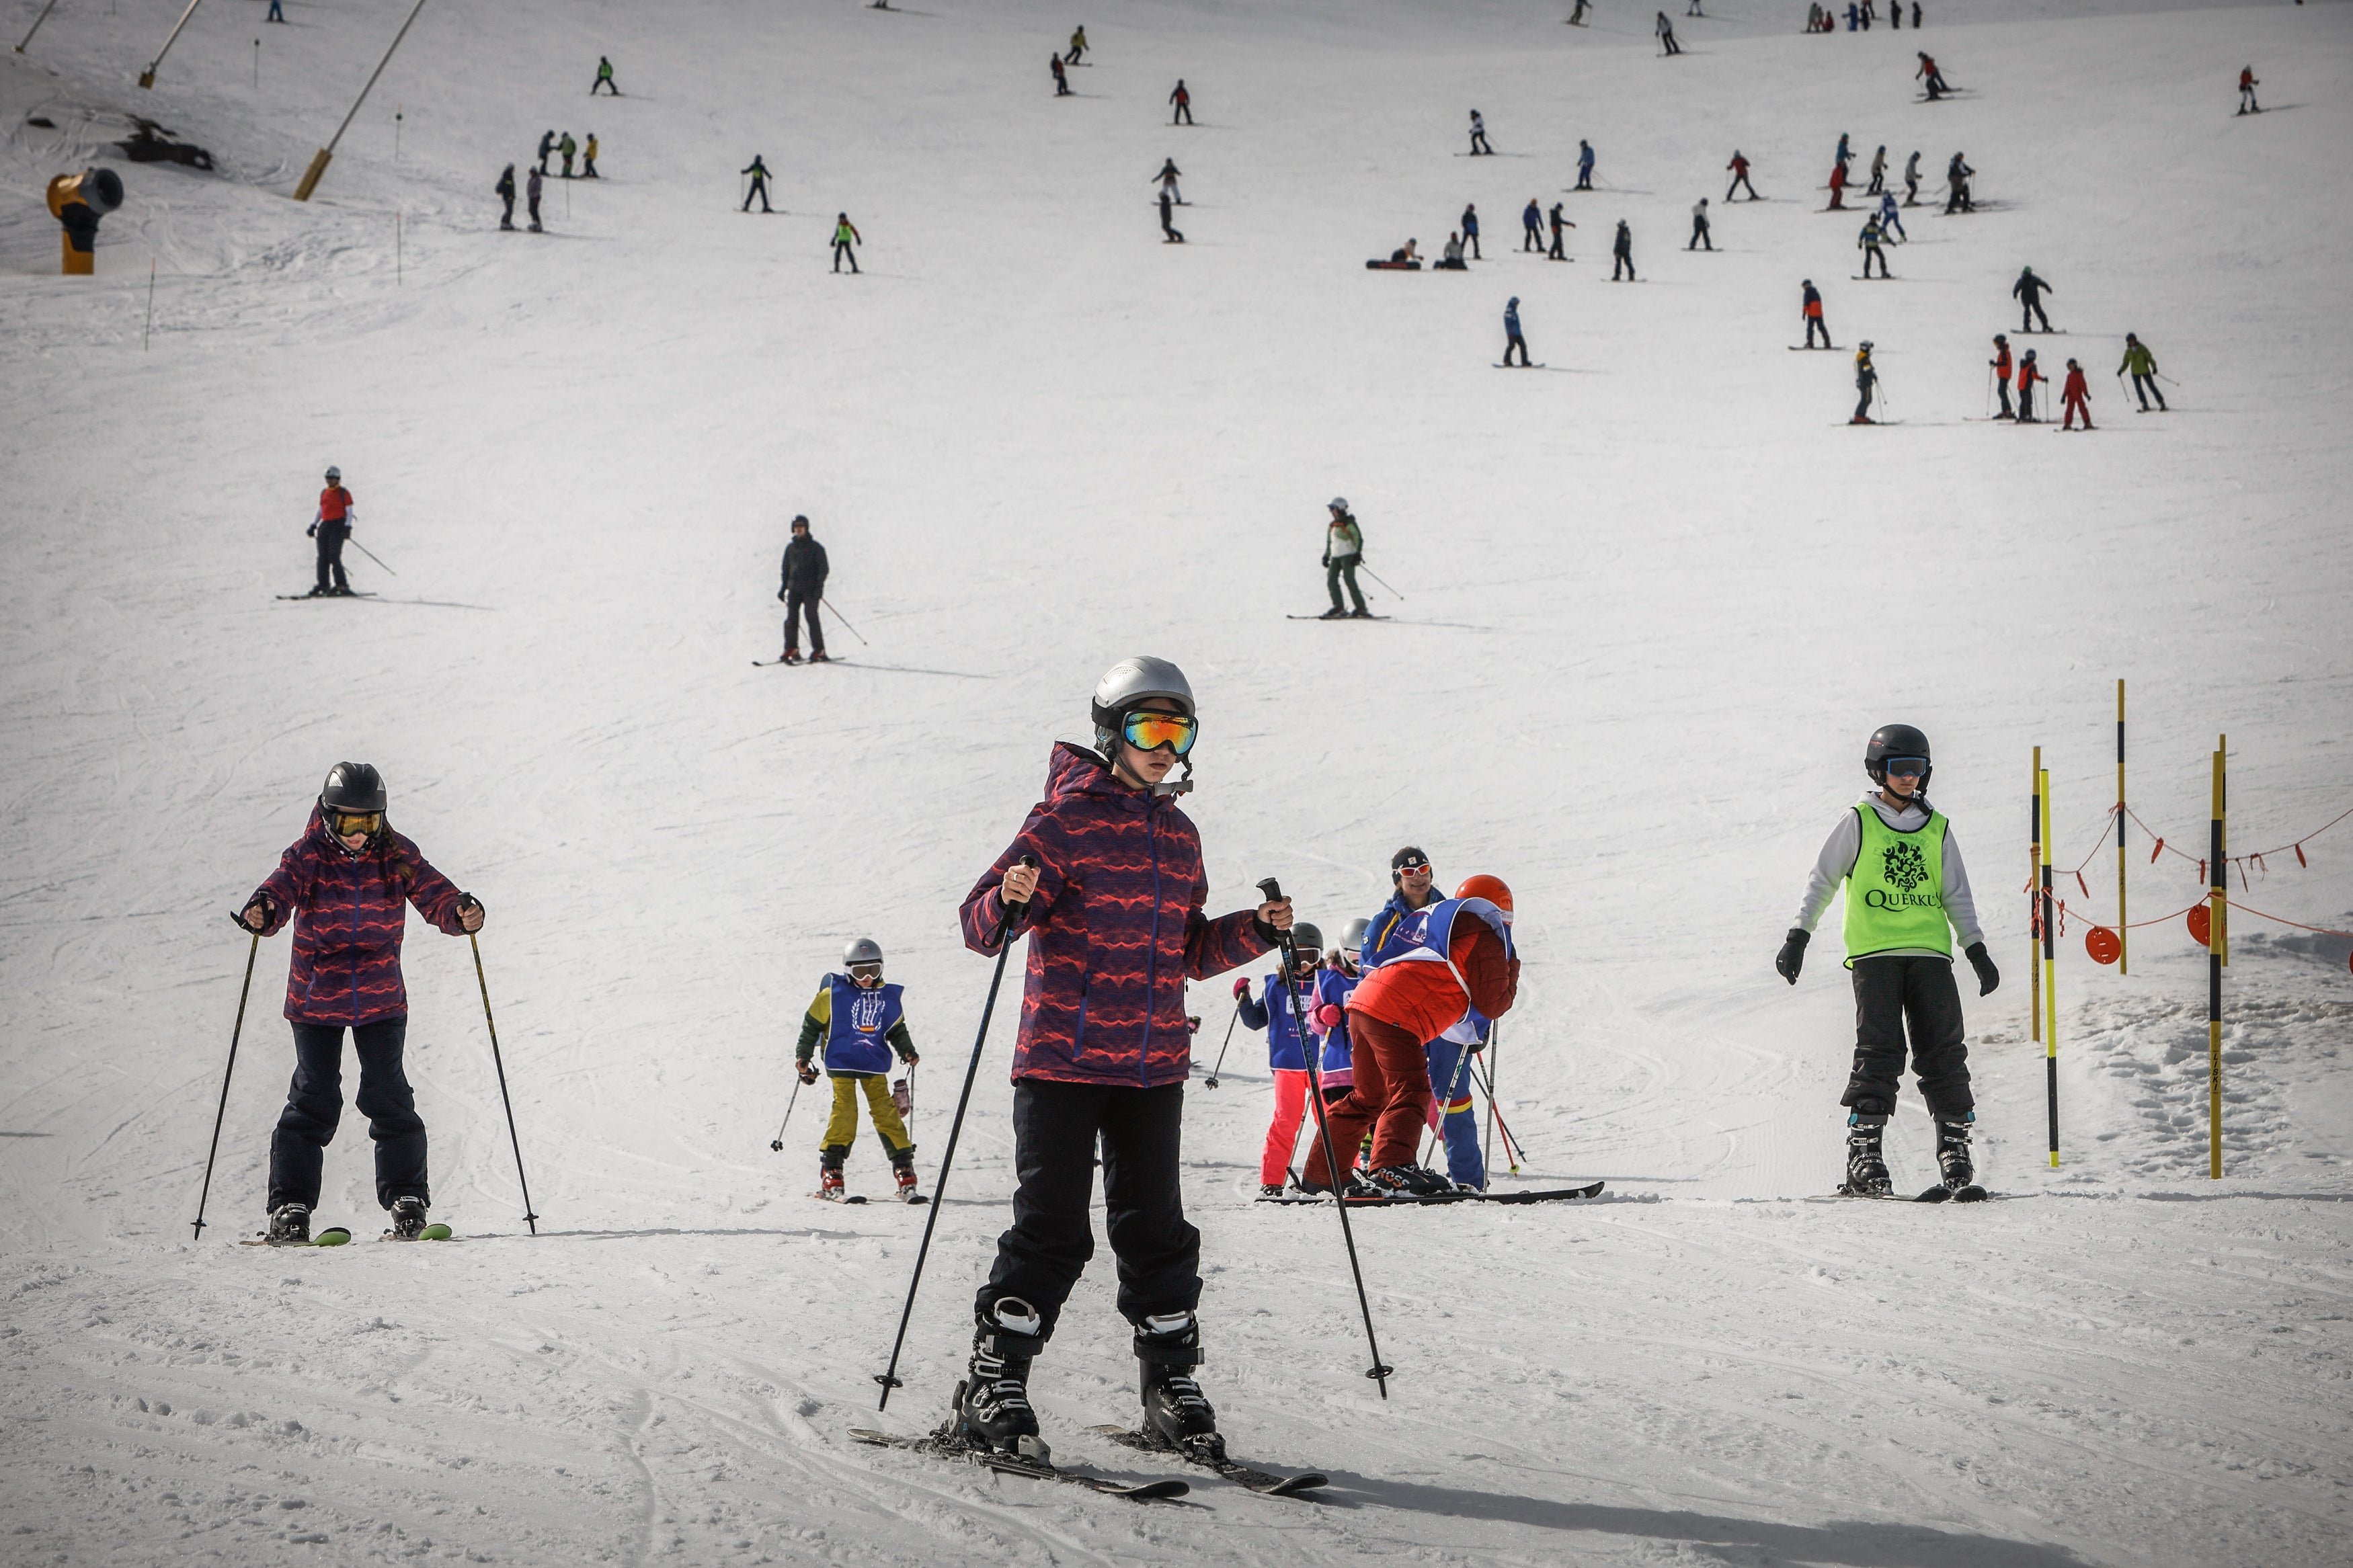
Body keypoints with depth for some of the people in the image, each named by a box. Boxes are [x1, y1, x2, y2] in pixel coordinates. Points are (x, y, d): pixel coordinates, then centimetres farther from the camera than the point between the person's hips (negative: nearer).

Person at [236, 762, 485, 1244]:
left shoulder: (397, 856, -1)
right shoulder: (309, 856, -6)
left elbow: (433, 894, -6)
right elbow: (283, 885, -20)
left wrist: (461, 912, -29)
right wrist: (263, 910, -43)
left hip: (380, 1000, 1)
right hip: (316, 997, -1)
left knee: (387, 1096, -1)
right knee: (314, 1099, -3)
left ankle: (407, 1199, 10)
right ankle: (291, 1206, 4)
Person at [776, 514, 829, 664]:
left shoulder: (815, 547, 1)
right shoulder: (790, 548, 15)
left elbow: (824, 568, -1)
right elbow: (786, 569, 23)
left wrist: (819, 586, -13)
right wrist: (783, 588, 16)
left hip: (811, 589, -5)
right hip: (794, 588, 5)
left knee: (811, 617, -8)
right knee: (791, 619, -4)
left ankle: (819, 651, -5)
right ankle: (792, 650, 0)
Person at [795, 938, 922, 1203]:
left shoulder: (888, 997, 7)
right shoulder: (833, 993, -4)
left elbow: (897, 1029, 18)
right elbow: (812, 1024, 4)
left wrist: (907, 1051, 1)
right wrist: (803, 1056, 1)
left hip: (875, 1066, 3)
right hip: (841, 1063, -3)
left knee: (887, 1114, -2)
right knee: (844, 1114, -13)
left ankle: (905, 1175, 0)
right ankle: (830, 1177, -8)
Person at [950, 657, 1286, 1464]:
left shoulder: (1179, 835, 15)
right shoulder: (1066, 819, -4)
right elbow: (980, 927, -9)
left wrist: (1258, 931, 7)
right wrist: (1012, 899, -30)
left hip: (1153, 1067, 5)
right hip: (1062, 1062, -5)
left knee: (1156, 1229, 8)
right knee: (1051, 1228, -6)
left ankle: (1170, 1382, 18)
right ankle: (995, 1385, 2)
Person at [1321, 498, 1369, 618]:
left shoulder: (1349, 523, -7)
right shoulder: (1332, 525, 17)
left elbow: (1359, 539, -10)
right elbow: (1329, 542, 26)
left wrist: (1358, 554, -17)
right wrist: (1326, 556, 19)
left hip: (1348, 556, -8)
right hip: (1336, 557, 8)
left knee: (1350, 581, -13)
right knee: (1331, 580, -3)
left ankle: (1361, 609, -11)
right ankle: (1338, 607, 2)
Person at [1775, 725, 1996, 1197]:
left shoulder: (1937, 830, 16)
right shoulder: (1858, 824, 7)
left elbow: (1956, 896, 18)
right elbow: (1821, 881, 9)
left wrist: (1976, 949, 7)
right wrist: (1798, 936, 1)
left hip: (1930, 953, 3)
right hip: (1874, 953, -3)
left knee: (1943, 1052, -4)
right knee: (1879, 1051, -11)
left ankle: (1955, 1142, 1)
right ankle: (1864, 1150, -10)